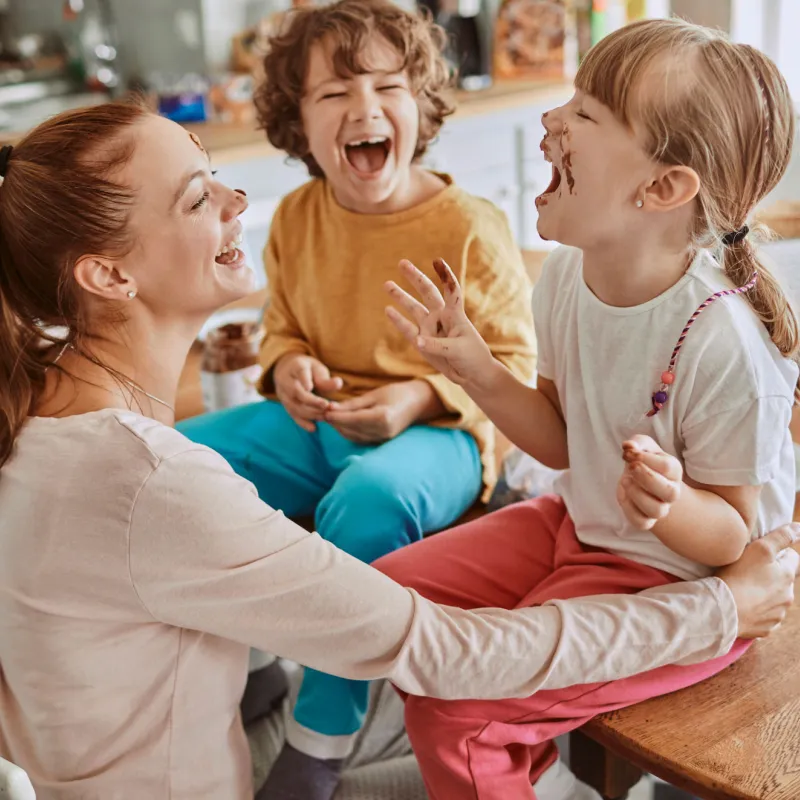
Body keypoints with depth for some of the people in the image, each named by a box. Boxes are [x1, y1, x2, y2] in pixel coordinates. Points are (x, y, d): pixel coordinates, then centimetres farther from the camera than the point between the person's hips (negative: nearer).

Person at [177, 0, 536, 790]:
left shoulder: (470, 229, -14)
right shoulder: (296, 218, 1)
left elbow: (512, 361, -7)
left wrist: (422, 397, -22)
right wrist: (288, 367, -8)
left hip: (437, 433, -5)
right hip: (318, 426, 6)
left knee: (367, 498, -39)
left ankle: (322, 737, -18)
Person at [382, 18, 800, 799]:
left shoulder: (725, 344, -30)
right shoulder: (565, 274, -9)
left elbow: (734, 534, -17)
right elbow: (566, 442, 3)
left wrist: (673, 507, -40)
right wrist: (477, 371, -11)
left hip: (681, 580, -7)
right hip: (579, 529, 7)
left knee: (450, 711, -16)